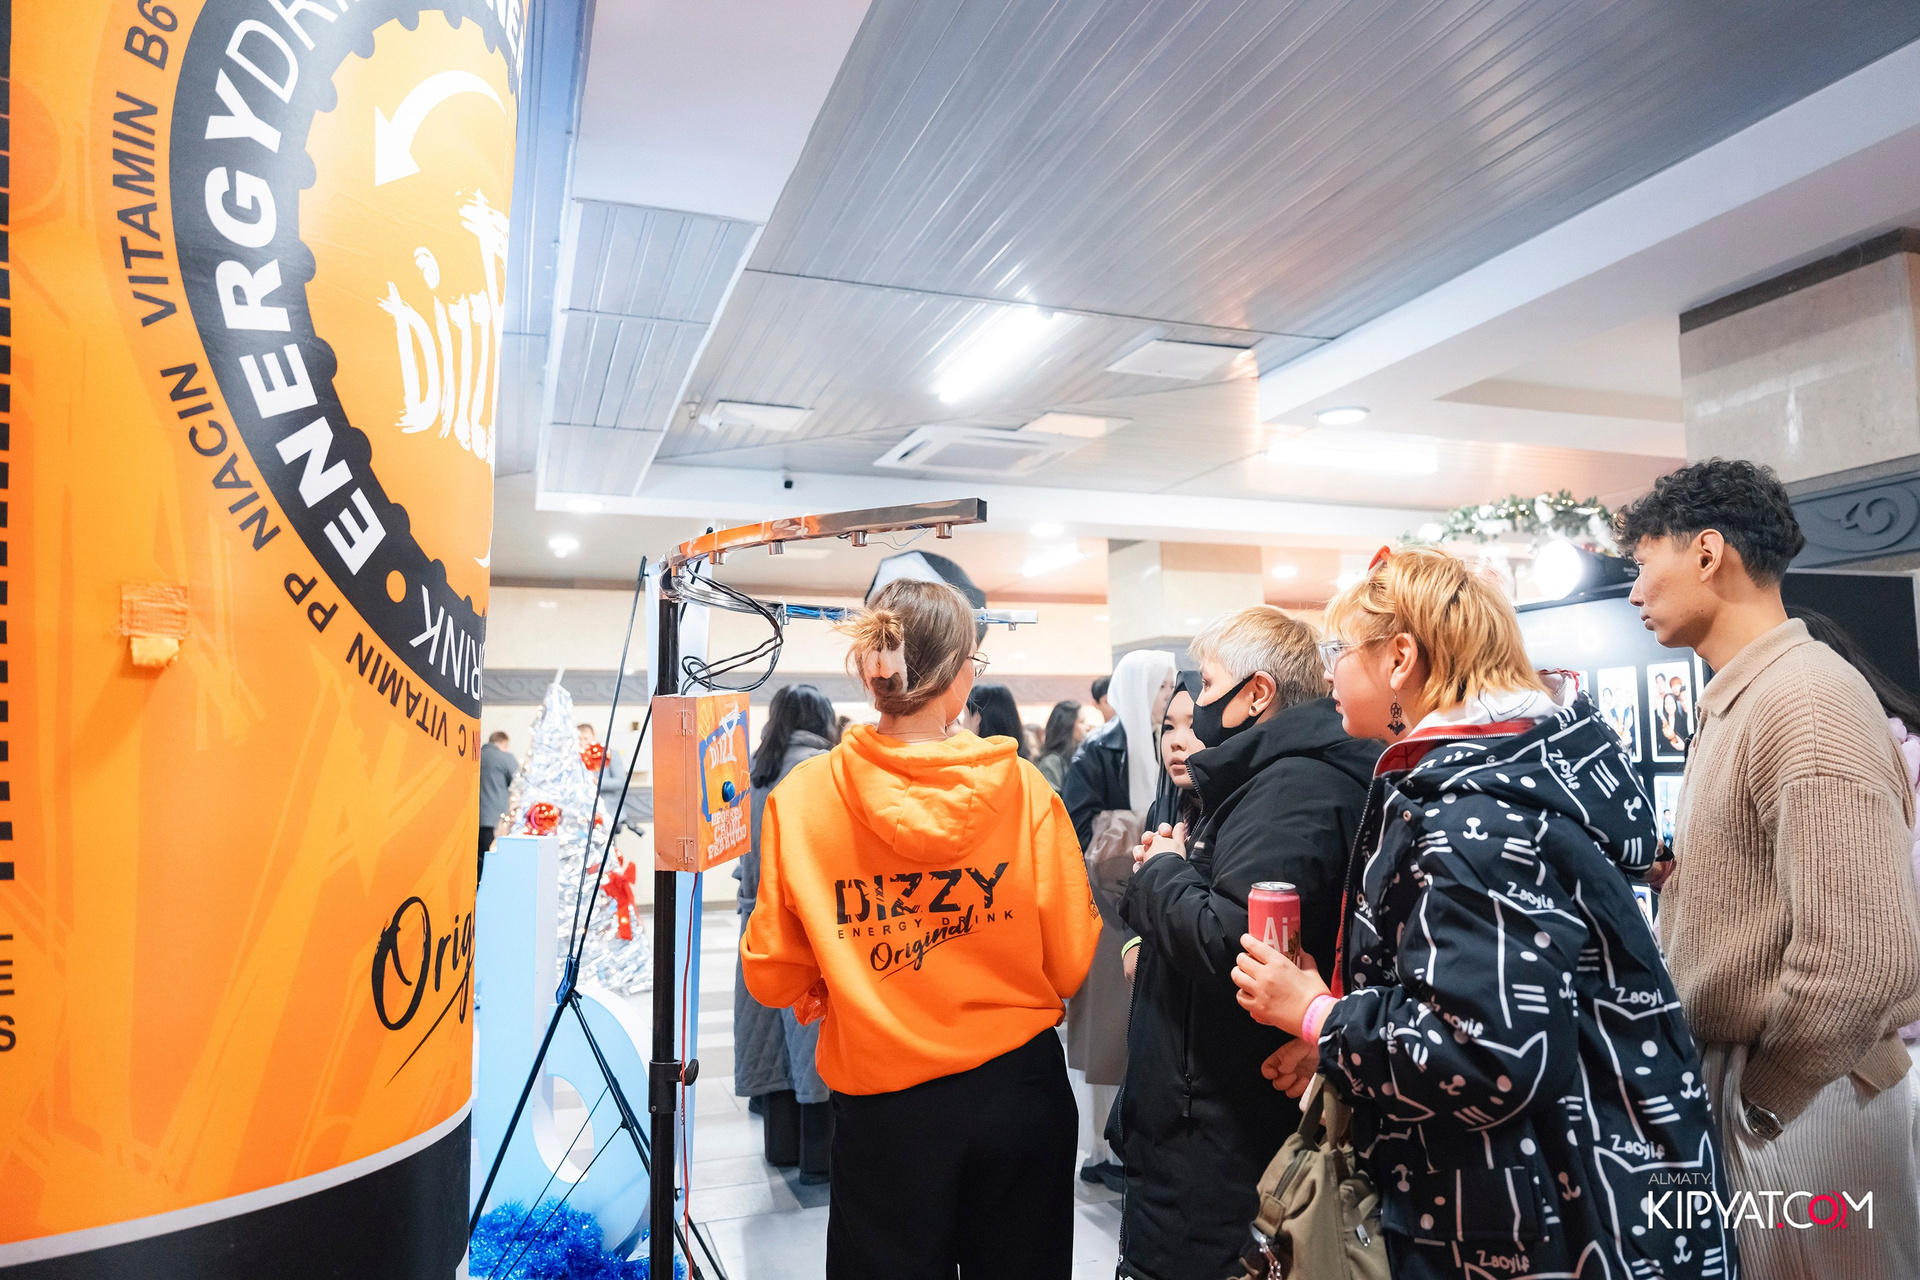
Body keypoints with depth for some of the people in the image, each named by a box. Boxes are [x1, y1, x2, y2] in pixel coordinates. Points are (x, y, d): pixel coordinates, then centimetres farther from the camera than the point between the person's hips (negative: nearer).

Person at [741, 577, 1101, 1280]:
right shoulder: (1024, 788, -12)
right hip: (1018, 1089, 1)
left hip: (884, 1105, -1)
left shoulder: (800, 799, -11)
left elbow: (773, 979, -4)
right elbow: (1071, 964, -6)